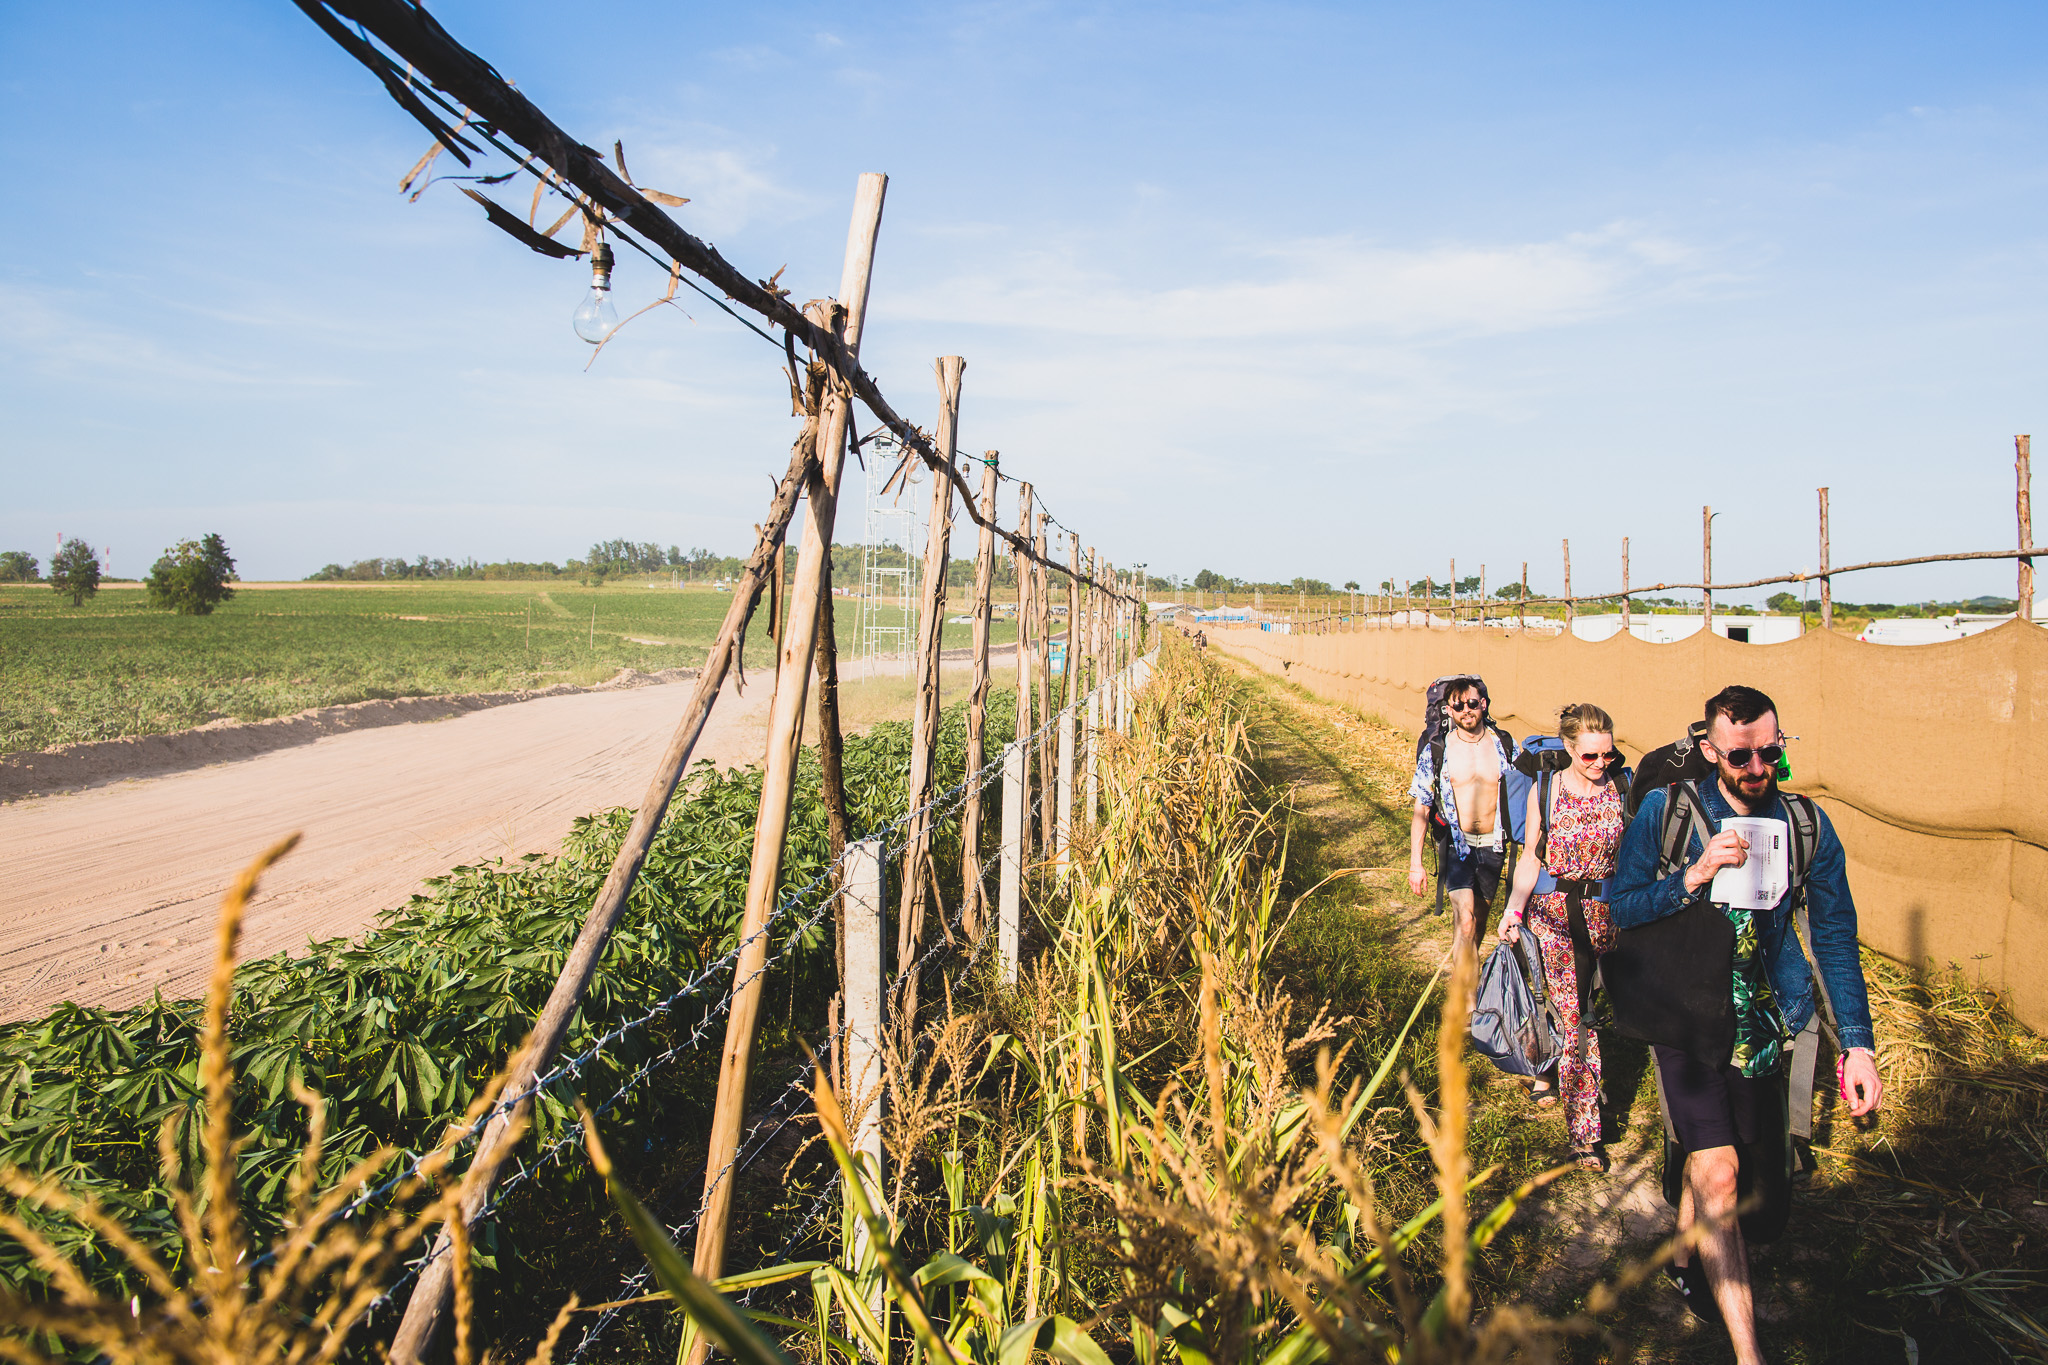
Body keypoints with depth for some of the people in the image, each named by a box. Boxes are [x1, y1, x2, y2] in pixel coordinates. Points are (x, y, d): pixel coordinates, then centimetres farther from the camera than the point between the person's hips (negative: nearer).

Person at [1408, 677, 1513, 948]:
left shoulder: (1504, 746, -2)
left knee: (1480, 919, 14)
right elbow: (1421, 811, -3)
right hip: (1457, 846, -2)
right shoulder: (1435, 751, -6)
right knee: (1465, 922, -18)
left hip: (1493, 846, 2)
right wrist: (1415, 864, -7)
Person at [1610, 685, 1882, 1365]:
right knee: (1717, 1166, -12)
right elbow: (1623, 907, -6)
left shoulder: (1808, 825, -2)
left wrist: (1857, 1043, -4)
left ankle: (1685, 1257, 45)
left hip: (1762, 1020, 3)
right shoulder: (1664, 812, -9)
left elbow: (1836, 938, 1)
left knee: (1710, 1153, 16)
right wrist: (1695, 875, -22)